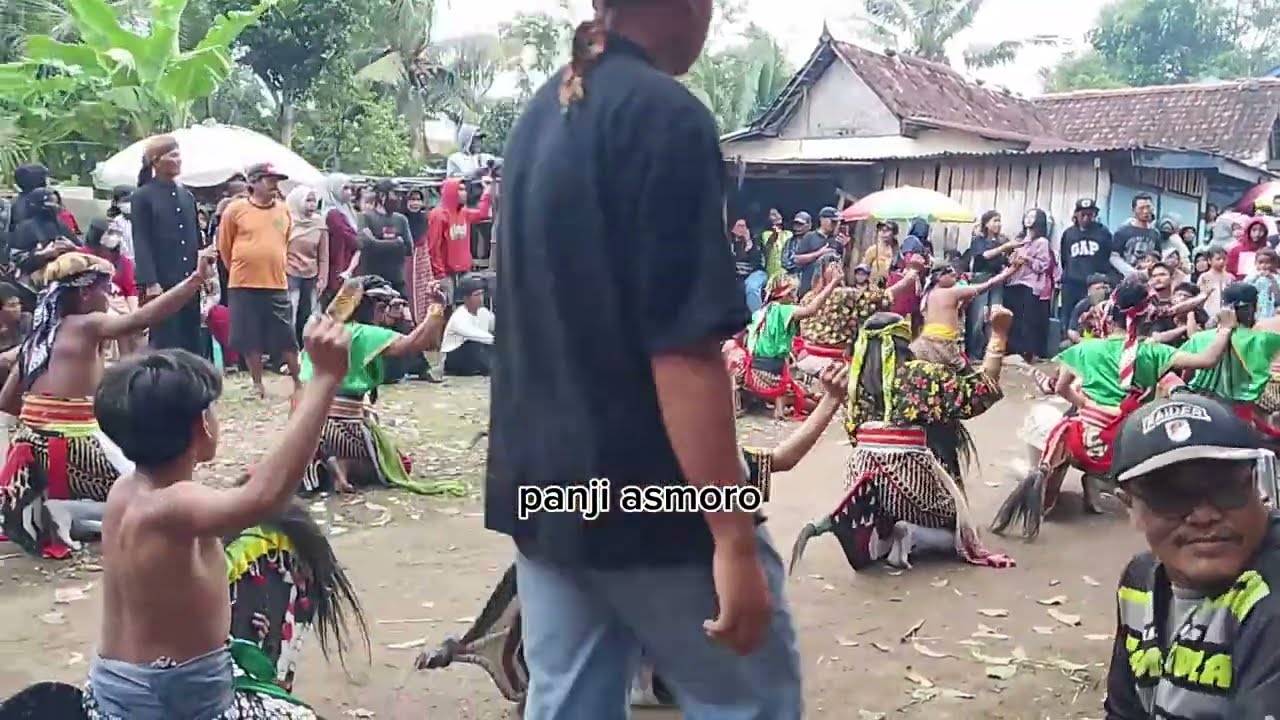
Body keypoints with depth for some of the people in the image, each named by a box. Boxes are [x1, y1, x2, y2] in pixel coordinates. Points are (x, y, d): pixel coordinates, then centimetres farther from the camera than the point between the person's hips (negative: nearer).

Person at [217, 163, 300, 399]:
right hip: (244, 285, -2)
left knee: (287, 337, 4)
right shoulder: (235, 209, -4)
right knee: (250, 338, 4)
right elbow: (224, 246, 5)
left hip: (277, 285, 2)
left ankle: (298, 382, 14)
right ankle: (258, 384, 16)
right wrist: (240, 269, 12)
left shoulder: (284, 210, 6)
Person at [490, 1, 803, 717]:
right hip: (651, 498, -8)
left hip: (540, 482, 8)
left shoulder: (540, 115, 11)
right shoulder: (668, 118, -16)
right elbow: (684, 349, -23)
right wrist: (733, 538, -21)